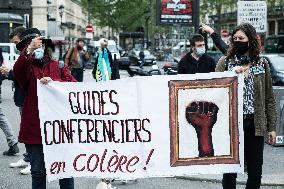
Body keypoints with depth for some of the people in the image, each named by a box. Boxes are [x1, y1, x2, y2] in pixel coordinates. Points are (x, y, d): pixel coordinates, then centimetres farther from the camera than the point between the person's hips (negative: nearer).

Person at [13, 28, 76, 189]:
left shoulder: (59, 66, 8)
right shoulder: (27, 68, 5)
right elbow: (17, 72, -18)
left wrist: (53, 82, -19)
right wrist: (28, 50, -33)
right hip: (34, 126, 0)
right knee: (38, 171, 8)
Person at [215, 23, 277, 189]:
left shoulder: (262, 64, 7)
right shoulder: (225, 63, 4)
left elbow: (269, 98, 8)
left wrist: (271, 127, 4)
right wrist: (233, 74, -18)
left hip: (255, 124, 1)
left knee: (255, 171, 8)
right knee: (230, 170, 4)